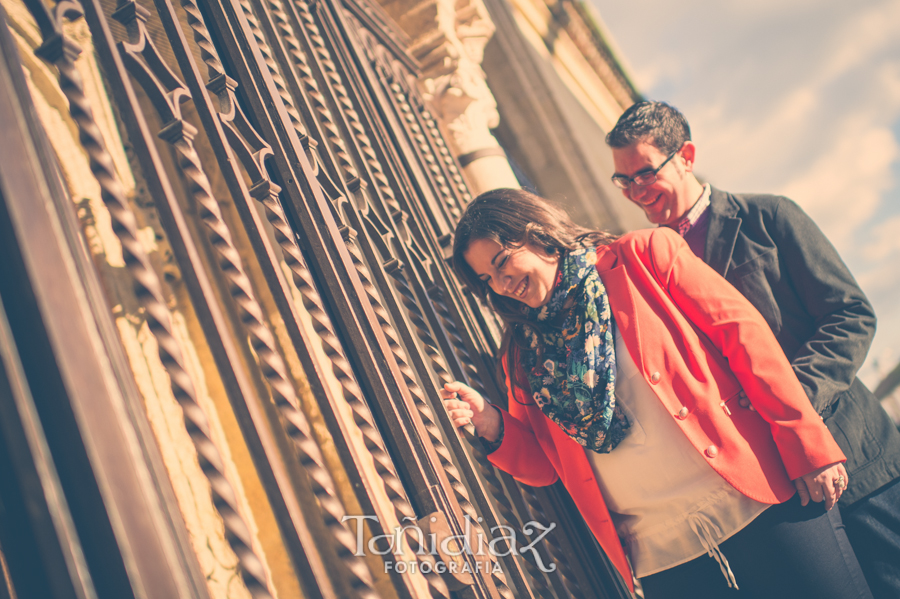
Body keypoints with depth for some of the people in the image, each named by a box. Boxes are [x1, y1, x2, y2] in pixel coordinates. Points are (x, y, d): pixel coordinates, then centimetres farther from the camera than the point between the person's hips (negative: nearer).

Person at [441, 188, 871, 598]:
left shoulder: (643, 255, 1)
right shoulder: (525, 355, 11)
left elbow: (743, 332, -4)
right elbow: (543, 465, 12)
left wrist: (808, 446, -10)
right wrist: (493, 426, -8)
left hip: (761, 506, -3)